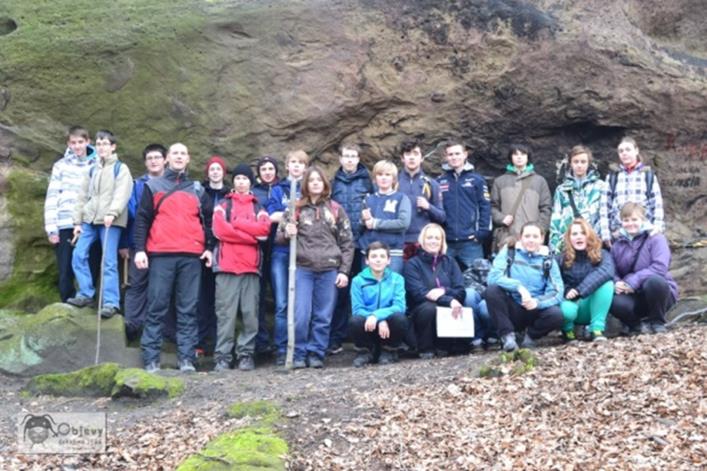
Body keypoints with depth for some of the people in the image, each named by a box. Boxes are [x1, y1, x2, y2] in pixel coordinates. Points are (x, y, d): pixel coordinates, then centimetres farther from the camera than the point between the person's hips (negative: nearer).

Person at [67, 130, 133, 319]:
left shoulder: (121, 168, 3)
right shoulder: (92, 170, 21)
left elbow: (122, 194, -12)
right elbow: (83, 196, 20)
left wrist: (112, 213, -27)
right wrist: (77, 221, 12)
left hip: (110, 221, -6)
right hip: (89, 220, 6)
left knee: (109, 262, -10)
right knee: (79, 255, -1)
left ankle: (111, 302, -10)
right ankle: (86, 294, 10)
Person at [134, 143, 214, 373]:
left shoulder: (198, 189, 18)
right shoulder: (153, 186, 12)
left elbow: (207, 220, 19)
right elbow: (142, 219, 7)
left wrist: (209, 247, 7)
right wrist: (139, 249, -3)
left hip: (191, 257, 2)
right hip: (161, 255, -2)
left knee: (188, 309, 0)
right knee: (156, 308, -3)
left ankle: (187, 359, 2)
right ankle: (151, 360, -1)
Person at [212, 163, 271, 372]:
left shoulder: (258, 208, 18)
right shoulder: (223, 205, 14)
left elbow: (264, 229, -3)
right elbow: (220, 230, -5)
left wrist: (236, 223, -4)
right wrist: (252, 235, -3)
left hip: (251, 266, 2)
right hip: (227, 265, -1)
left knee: (251, 313, -2)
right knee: (225, 313, -5)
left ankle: (246, 355, 4)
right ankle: (223, 356, -2)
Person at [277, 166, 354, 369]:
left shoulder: (335, 209, 9)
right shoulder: (296, 208, 8)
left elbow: (347, 243, 8)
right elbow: (279, 235, 8)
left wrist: (344, 270, 0)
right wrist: (287, 233, -15)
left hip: (329, 270, 1)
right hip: (303, 269, -1)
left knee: (323, 317, 3)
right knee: (301, 315, -6)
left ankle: (316, 354, 14)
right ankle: (300, 354, 9)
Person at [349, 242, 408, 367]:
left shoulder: (397, 279, 1)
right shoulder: (358, 280, -1)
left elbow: (399, 306, -11)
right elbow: (357, 309, -9)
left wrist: (377, 315, -29)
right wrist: (380, 321, -25)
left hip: (388, 326, 1)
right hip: (369, 326, -1)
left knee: (400, 318, -31)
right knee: (355, 321, -32)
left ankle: (389, 351, 0)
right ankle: (365, 352, 0)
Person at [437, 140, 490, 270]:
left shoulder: (476, 180, 5)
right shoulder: (439, 182, 8)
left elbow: (485, 207, 1)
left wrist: (481, 233, -8)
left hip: (471, 242, -1)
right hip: (446, 243, 2)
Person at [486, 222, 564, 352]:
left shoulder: (548, 260, 2)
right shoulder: (508, 251, -1)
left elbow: (557, 293, -7)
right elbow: (493, 277, -17)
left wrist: (537, 302, -28)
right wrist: (519, 287, -32)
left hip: (534, 311, 1)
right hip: (512, 310, -1)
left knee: (556, 315, -29)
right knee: (492, 289, -28)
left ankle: (531, 335, 3)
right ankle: (507, 335, -16)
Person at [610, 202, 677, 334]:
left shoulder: (656, 239, -6)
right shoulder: (618, 245, 8)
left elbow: (660, 267, -20)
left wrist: (633, 281, -28)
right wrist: (616, 283, -21)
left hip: (659, 289, -2)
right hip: (634, 296, 2)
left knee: (653, 281, -37)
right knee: (615, 302, -31)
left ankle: (657, 323, -10)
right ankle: (637, 324, 2)